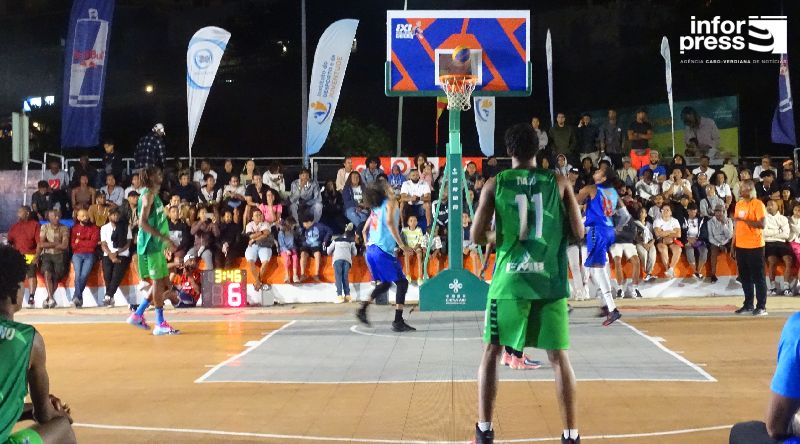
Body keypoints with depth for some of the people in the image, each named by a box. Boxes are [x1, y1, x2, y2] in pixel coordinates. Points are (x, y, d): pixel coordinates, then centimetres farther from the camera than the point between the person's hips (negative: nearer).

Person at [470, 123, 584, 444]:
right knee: (559, 356, 8)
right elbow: (578, 232, 2)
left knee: (491, 352, 12)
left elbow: (476, 236, -2)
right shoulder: (558, 182, 3)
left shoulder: (495, 184, 1)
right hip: (550, 281, 1)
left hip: (509, 281, -1)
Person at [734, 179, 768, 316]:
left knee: (758, 277, -2)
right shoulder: (739, 204, 12)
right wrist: (733, 245, 13)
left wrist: (745, 219, -24)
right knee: (745, 277, 11)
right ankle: (748, 305, 19)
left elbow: (761, 224, -18)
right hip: (740, 246, 7)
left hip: (755, 246, -7)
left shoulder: (758, 204, -10)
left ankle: (761, 306, 2)